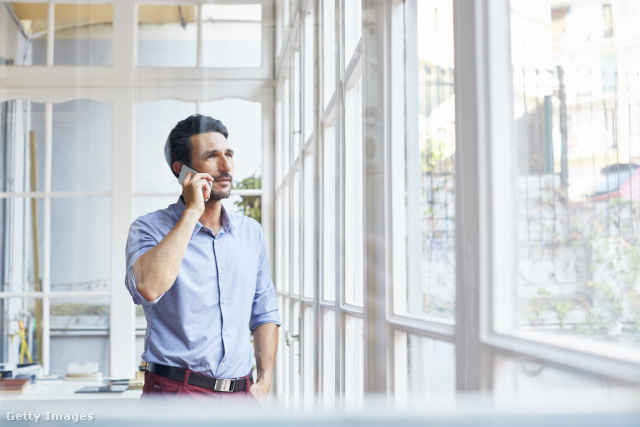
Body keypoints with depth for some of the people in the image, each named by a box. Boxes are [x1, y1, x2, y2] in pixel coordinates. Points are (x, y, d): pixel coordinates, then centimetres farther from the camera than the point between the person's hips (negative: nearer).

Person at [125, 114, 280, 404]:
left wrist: (264, 384, 5)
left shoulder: (251, 232, 10)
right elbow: (147, 288, -26)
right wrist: (192, 211, -18)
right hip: (175, 391, -4)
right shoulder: (149, 228, -5)